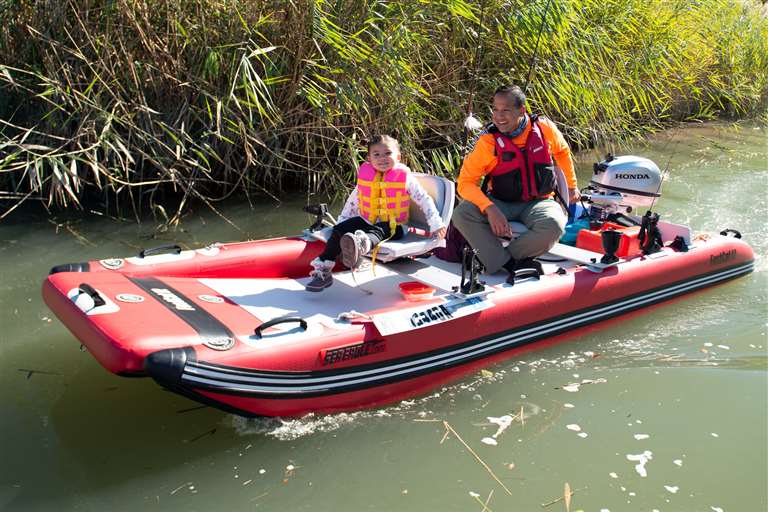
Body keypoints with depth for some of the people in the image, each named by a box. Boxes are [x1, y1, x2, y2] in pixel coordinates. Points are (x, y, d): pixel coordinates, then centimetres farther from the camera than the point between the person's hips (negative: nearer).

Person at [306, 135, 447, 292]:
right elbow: (352, 201, 20)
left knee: (377, 233, -38)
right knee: (339, 229, -17)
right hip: (366, 221, 5)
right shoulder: (365, 176, 7)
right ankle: (323, 270, -17)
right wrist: (341, 221, 17)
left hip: (393, 226, -5)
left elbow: (425, 201, 1)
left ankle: (362, 245, -74)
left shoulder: (405, 178, -3)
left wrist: (436, 225, -2)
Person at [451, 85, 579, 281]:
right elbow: (465, 182, -15)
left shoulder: (544, 128, -7)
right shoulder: (488, 141, -12)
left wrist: (572, 186, 24)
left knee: (553, 225, -35)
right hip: (502, 204, 0)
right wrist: (490, 209, -30)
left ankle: (493, 257, -17)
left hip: (539, 202, 1)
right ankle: (511, 265, -27)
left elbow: (563, 152, 16)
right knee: (462, 214, -28)